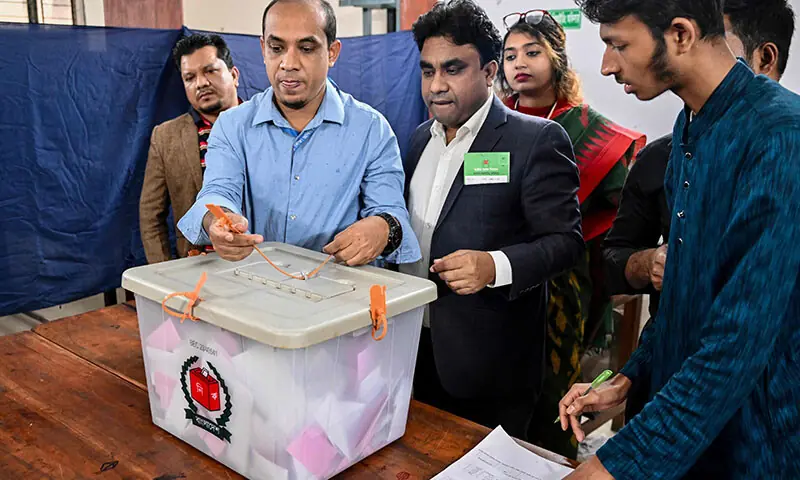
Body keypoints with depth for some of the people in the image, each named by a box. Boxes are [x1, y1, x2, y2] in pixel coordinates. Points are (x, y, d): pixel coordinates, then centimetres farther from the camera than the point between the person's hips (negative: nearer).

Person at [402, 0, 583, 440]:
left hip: (488, 362, -6)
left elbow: (564, 239, -14)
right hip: (416, 348, 6)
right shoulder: (421, 138, 10)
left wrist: (495, 266, -29)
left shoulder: (536, 139, -12)